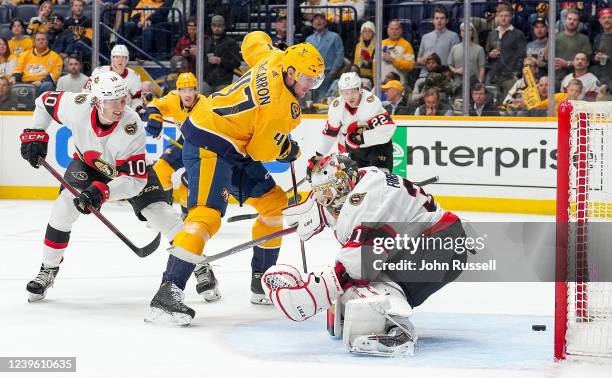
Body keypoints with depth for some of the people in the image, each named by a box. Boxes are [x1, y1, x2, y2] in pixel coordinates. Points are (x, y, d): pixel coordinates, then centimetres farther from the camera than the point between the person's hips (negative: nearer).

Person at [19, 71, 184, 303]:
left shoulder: (132, 127, -38)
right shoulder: (77, 106, -32)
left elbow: (135, 179, -36)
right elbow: (45, 101, -9)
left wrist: (102, 192, -48)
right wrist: (34, 134, -14)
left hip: (129, 166, -2)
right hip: (88, 162, 2)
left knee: (159, 212, -15)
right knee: (65, 204, -18)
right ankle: (48, 270, -1)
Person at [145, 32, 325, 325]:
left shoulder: (275, 58, 2)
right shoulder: (282, 107, -21)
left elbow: (254, 42, 24)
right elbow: (261, 151, -14)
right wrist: (289, 151, 6)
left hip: (234, 150, 11)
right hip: (208, 145, -11)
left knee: (274, 202, 15)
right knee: (208, 214, -28)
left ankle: (262, 283, 24)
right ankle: (167, 294, -39)